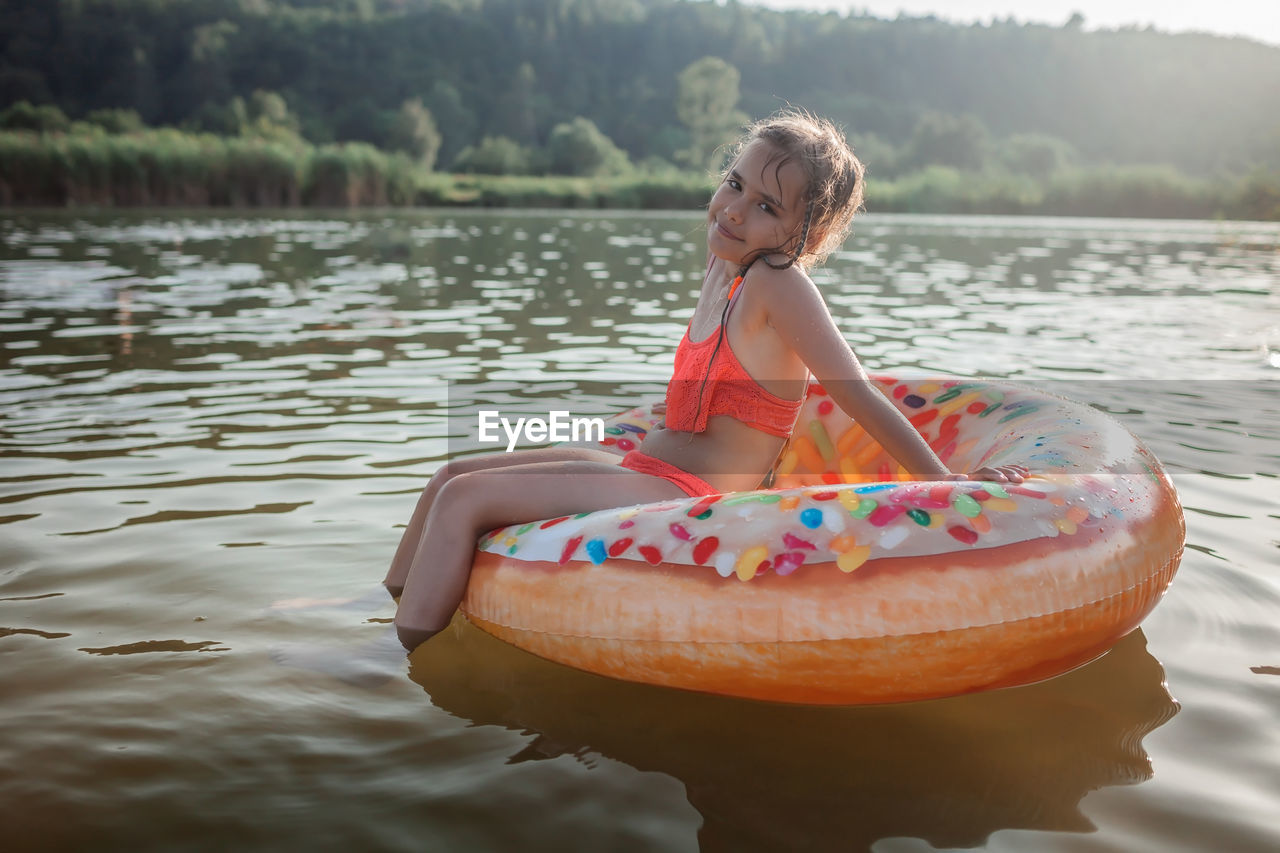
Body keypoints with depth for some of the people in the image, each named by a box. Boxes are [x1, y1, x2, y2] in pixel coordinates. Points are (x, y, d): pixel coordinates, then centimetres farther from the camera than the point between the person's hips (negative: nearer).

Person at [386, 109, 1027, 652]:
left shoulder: (777, 281, -16)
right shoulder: (722, 265, 10)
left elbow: (859, 396, -15)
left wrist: (945, 482, -14)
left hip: (684, 495, -9)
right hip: (649, 469, 9)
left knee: (464, 498, -14)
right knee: (453, 474, 11)